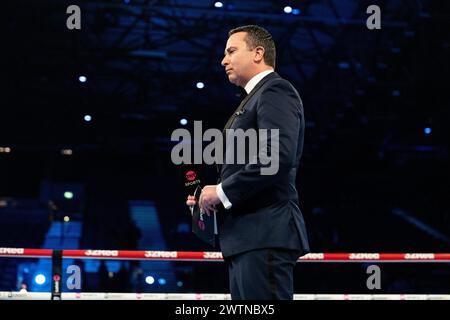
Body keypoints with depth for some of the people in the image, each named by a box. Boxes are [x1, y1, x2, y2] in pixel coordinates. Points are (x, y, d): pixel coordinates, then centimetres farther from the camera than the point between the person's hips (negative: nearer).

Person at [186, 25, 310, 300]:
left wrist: (223, 192, -14)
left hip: (265, 234, -10)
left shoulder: (275, 91, -5)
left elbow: (279, 156, -20)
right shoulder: (255, 98, 27)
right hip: (248, 236, 10)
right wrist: (214, 195, 9)